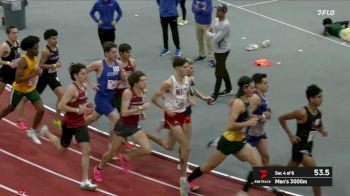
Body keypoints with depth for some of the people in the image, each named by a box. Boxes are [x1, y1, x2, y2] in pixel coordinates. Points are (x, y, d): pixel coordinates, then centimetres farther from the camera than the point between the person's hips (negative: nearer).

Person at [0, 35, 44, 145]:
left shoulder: (35, 58, -7)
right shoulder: (23, 61, -31)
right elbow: (17, 79, -36)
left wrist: (38, 71, -3)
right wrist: (33, 75, -41)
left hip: (31, 88, 6)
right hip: (18, 89, -6)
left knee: (41, 110, -7)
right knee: (11, 109, 16)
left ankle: (32, 132, 10)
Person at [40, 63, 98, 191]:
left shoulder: (84, 86, 1)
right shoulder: (72, 88, -23)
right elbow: (60, 106, -27)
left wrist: (85, 106, 5)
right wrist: (77, 110, -27)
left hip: (80, 123, 6)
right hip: (69, 123, -6)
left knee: (86, 151, -5)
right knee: (62, 148, 18)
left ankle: (85, 181, -1)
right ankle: (45, 132, 47)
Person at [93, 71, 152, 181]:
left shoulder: (142, 92, -4)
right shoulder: (128, 92, -25)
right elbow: (124, 112, -31)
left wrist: (141, 113, 4)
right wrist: (141, 108, -35)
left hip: (135, 126, 5)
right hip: (123, 126, -5)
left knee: (147, 150, -12)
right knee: (113, 152, 11)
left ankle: (125, 158, 14)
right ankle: (98, 169, 39)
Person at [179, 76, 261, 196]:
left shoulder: (245, 102, 1)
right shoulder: (238, 103, -24)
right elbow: (230, 126, -29)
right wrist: (248, 123, -28)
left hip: (239, 141, 8)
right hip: (228, 141, -8)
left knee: (258, 165, -1)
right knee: (210, 166, 10)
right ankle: (186, 181, 30)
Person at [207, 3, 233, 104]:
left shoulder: (226, 24, -28)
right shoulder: (216, 20, 1)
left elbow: (216, 39, -27)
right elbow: (214, 34, 9)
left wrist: (208, 32, -9)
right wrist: (211, 33, -14)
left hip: (222, 50, -9)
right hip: (217, 49, 9)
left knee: (218, 73, -3)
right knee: (223, 70, 22)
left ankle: (215, 95, 5)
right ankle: (228, 89, 38)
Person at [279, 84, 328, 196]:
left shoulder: (319, 113, 1)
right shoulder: (302, 113, -21)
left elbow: (319, 126, 21)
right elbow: (281, 118, -13)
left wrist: (323, 130, -4)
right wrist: (290, 135, -14)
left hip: (308, 146, 9)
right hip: (300, 146, -9)